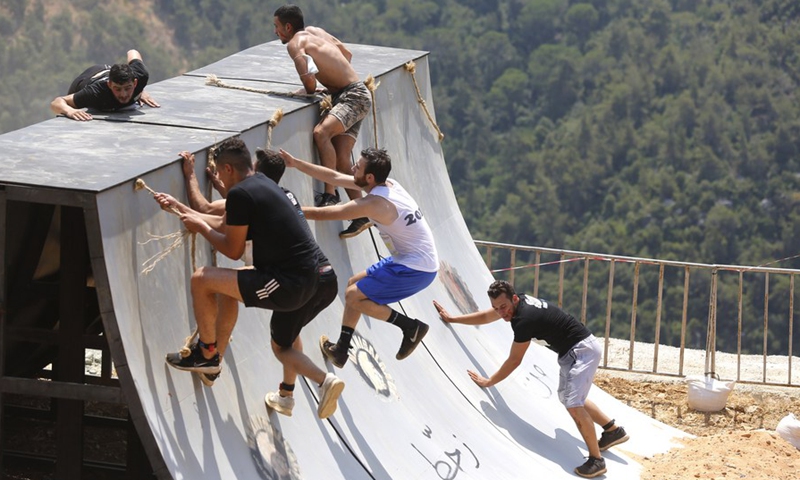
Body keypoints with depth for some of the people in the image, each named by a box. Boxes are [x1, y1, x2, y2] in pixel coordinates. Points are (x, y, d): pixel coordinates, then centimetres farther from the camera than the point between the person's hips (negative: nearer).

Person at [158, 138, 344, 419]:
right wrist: (180, 208, 39)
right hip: (325, 281, 10)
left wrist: (200, 227, 15)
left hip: (292, 284, -10)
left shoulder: (240, 194, -7)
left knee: (202, 279, -1)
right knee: (282, 344, 35)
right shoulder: (263, 184, 22)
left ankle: (207, 354, 14)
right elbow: (225, 225, 33)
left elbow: (233, 250, 1)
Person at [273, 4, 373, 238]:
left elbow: (310, 84, -23)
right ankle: (361, 215, 2)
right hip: (355, 96, 10)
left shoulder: (295, 44, -12)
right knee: (341, 158, 2)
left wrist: (307, 91, -1)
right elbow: (347, 54, 26)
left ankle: (330, 194, -35)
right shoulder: (315, 31, 15)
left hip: (353, 96, -10)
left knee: (321, 132, -31)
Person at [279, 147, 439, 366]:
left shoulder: (374, 203, -23)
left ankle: (411, 326, -2)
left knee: (354, 296, -5)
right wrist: (296, 163, 13)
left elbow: (323, 214, -17)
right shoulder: (388, 184, 3)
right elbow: (335, 177, 11)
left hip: (416, 270, -10)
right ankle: (341, 350, 22)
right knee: (354, 284, 17)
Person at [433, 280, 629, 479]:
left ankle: (596, 460, -12)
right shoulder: (515, 303, -2)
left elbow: (514, 360, -19)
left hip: (582, 350, -11)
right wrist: (451, 319, 21)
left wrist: (488, 382, -9)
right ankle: (613, 431, 34)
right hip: (571, 351, 11)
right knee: (567, 396, 23)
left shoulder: (524, 318, -29)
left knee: (573, 404, -18)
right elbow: (484, 317, 17)